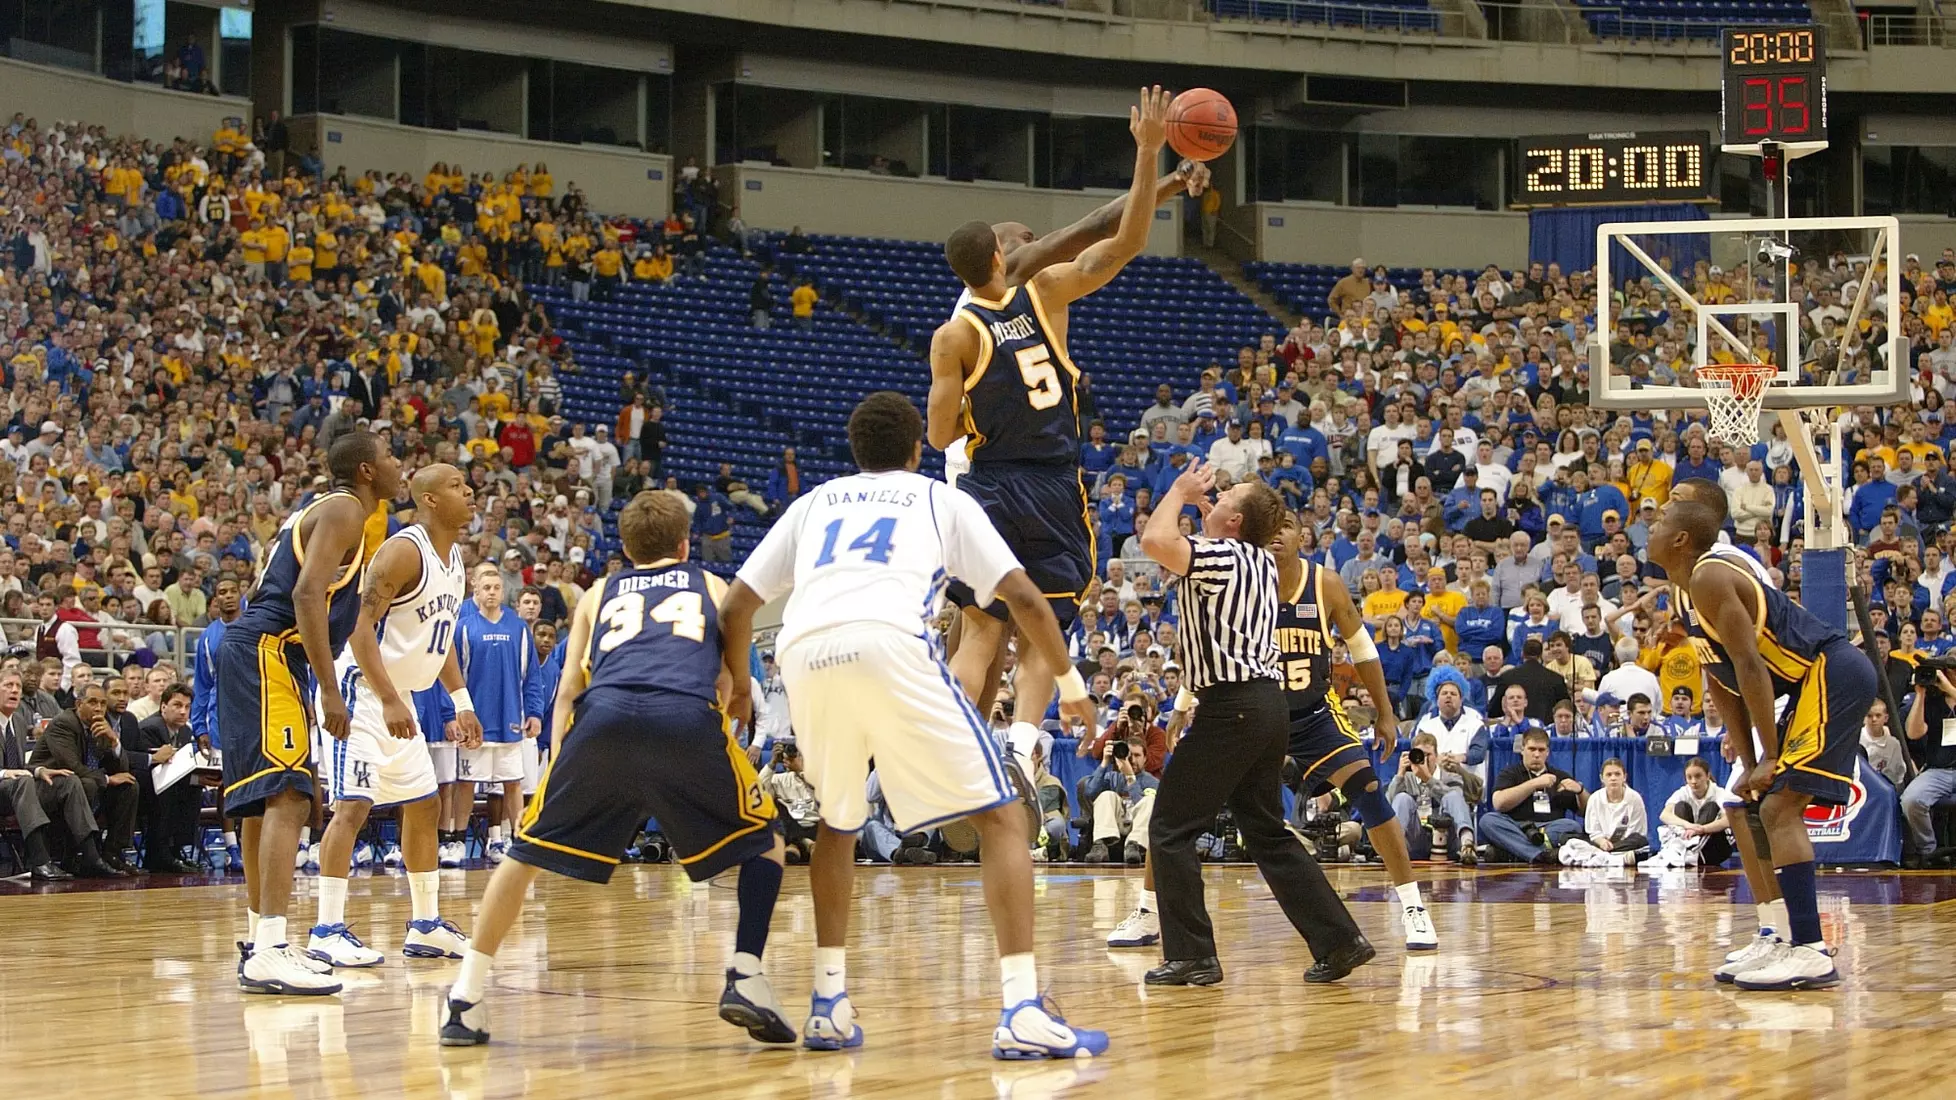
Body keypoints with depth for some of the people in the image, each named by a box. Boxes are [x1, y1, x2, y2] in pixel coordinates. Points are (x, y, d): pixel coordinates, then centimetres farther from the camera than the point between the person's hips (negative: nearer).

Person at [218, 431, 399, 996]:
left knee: (266, 801, 17)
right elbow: (306, 593, -21)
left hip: (254, 653, 11)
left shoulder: (323, 509, 22)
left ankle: (260, 938, 25)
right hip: (268, 652, -11)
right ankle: (270, 954, -24)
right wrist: (329, 689, -23)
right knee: (288, 799, -16)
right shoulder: (343, 511, -8)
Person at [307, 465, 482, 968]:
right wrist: (389, 701, -29)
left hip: (399, 697, 10)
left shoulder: (455, 560, 10)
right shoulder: (404, 551, -19)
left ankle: (426, 926, 23)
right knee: (353, 806, -16)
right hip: (362, 691, -10)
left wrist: (461, 702, 16)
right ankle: (327, 931, -16)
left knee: (424, 807, 14)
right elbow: (359, 625, -24)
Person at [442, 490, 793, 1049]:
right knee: (763, 841, 21)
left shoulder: (599, 595, 35)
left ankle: (466, 1000, 12)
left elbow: (568, 688, 25)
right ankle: (746, 979, 3)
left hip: (603, 714, 1)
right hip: (687, 719, -1)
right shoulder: (713, 587, 33)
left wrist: (556, 767, 25)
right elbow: (736, 688, 28)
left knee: (528, 851, 19)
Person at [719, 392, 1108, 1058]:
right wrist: (1070, 683, 29)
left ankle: (829, 1004, 22)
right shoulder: (942, 499, 26)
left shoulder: (814, 503, 33)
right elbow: (1023, 598, 16)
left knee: (836, 823, 29)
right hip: (888, 646, -4)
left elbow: (736, 609, 28)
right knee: (999, 816, 4)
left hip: (804, 655, 4)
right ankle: (1023, 1013, -10)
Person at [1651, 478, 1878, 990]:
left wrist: (1770, 757, -19)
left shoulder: (1709, 577, -17)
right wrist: (1750, 764, 12)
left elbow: (1750, 665, -21)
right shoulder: (1683, 593, 14)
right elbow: (1724, 683, 18)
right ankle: (1798, 943, 18)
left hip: (1833, 675, -11)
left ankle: (1810, 952, -20)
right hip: (1820, 683, 11)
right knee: (1774, 808, 14)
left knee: (1780, 806, -16)